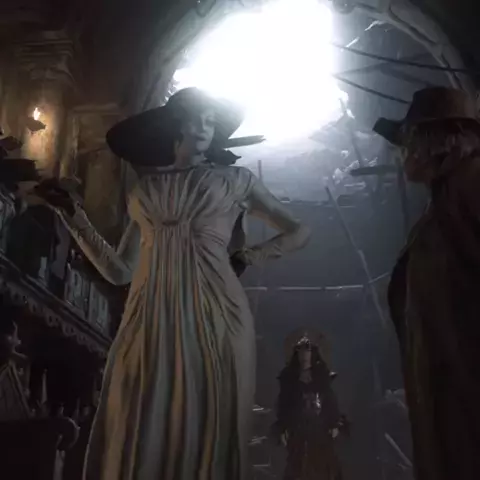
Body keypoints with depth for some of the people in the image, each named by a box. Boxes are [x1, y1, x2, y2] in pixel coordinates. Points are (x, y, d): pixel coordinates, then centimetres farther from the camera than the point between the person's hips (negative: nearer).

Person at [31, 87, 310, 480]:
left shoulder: (234, 179, 14)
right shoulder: (146, 189, 18)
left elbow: (298, 232, 18)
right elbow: (120, 272, 13)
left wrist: (249, 257, 8)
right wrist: (77, 222, 5)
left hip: (214, 316, -2)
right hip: (151, 322, 2)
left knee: (204, 436, 0)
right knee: (139, 439, 0)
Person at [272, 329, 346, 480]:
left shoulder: (323, 376, 7)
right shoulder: (289, 377, 5)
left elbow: (331, 401, 4)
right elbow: (282, 404, 2)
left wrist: (336, 424, -3)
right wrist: (281, 429, -4)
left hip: (321, 431, 1)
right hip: (298, 432, -1)